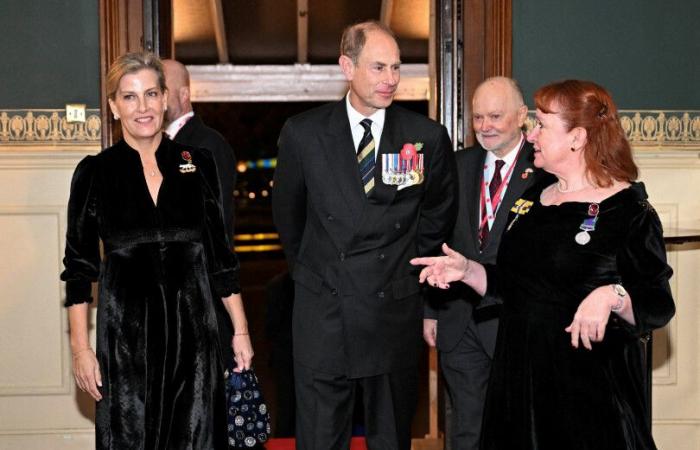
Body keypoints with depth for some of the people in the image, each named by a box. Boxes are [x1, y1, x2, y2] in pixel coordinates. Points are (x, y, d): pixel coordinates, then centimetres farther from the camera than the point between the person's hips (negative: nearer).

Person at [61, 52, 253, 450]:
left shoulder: (199, 164, 4)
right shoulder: (95, 173, 0)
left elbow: (220, 256, 9)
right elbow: (79, 268, 2)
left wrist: (241, 329, 6)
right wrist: (80, 347, -3)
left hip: (192, 328, 1)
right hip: (126, 334, -1)